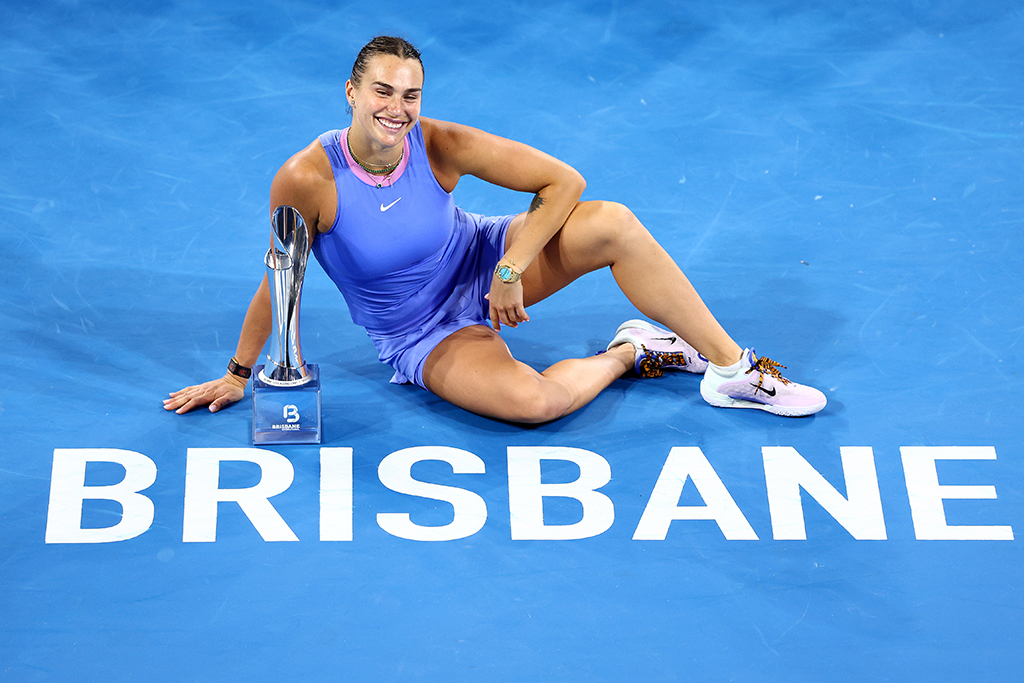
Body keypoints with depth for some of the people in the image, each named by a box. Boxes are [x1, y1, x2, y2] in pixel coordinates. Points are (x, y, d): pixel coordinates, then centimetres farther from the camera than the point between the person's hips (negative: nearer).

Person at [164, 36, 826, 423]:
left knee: (612, 223, -24)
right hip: (421, 335, -2)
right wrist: (238, 375, -2)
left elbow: (563, 180, -16)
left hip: (483, 263, 3)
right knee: (529, 400, -34)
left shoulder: (440, 146, -19)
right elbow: (280, 281, -9)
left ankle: (734, 369, -11)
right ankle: (629, 352, -1)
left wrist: (510, 273, -22)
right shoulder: (307, 180, -23)